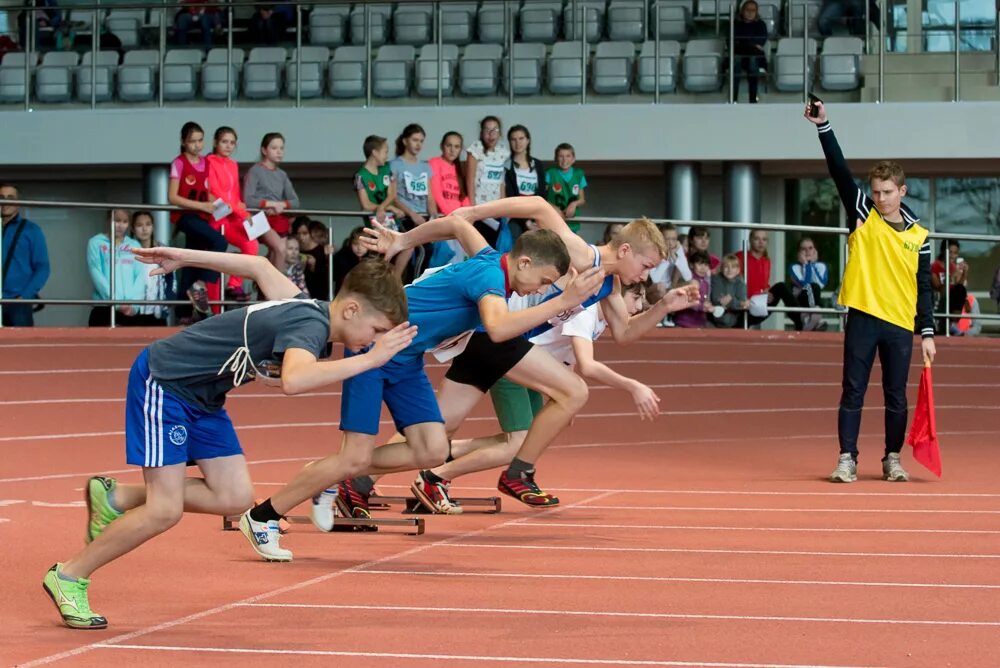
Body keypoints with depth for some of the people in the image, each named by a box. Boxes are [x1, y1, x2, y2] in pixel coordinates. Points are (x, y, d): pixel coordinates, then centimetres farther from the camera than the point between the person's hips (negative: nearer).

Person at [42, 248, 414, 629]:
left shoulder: (306, 309, -1)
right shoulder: (311, 324, -28)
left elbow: (258, 266, 15)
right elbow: (292, 381, -51)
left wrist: (184, 257, 23)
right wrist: (369, 360, -48)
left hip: (201, 398, 9)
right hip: (162, 380, -9)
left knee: (235, 498, 1)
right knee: (165, 511, -12)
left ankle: (116, 499, 15)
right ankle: (68, 577, 5)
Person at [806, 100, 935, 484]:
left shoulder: (918, 235, 5)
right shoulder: (862, 215, 3)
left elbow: (924, 288, 7)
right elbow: (840, 171, -7)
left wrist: (927, 332, 2)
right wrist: (823, 127, -17)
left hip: (900, 324, 1)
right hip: (863, 318, -1)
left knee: (896, 397, 7)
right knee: (853, 392, -1)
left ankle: (892, 460, 18)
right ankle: (847, 460, 2)